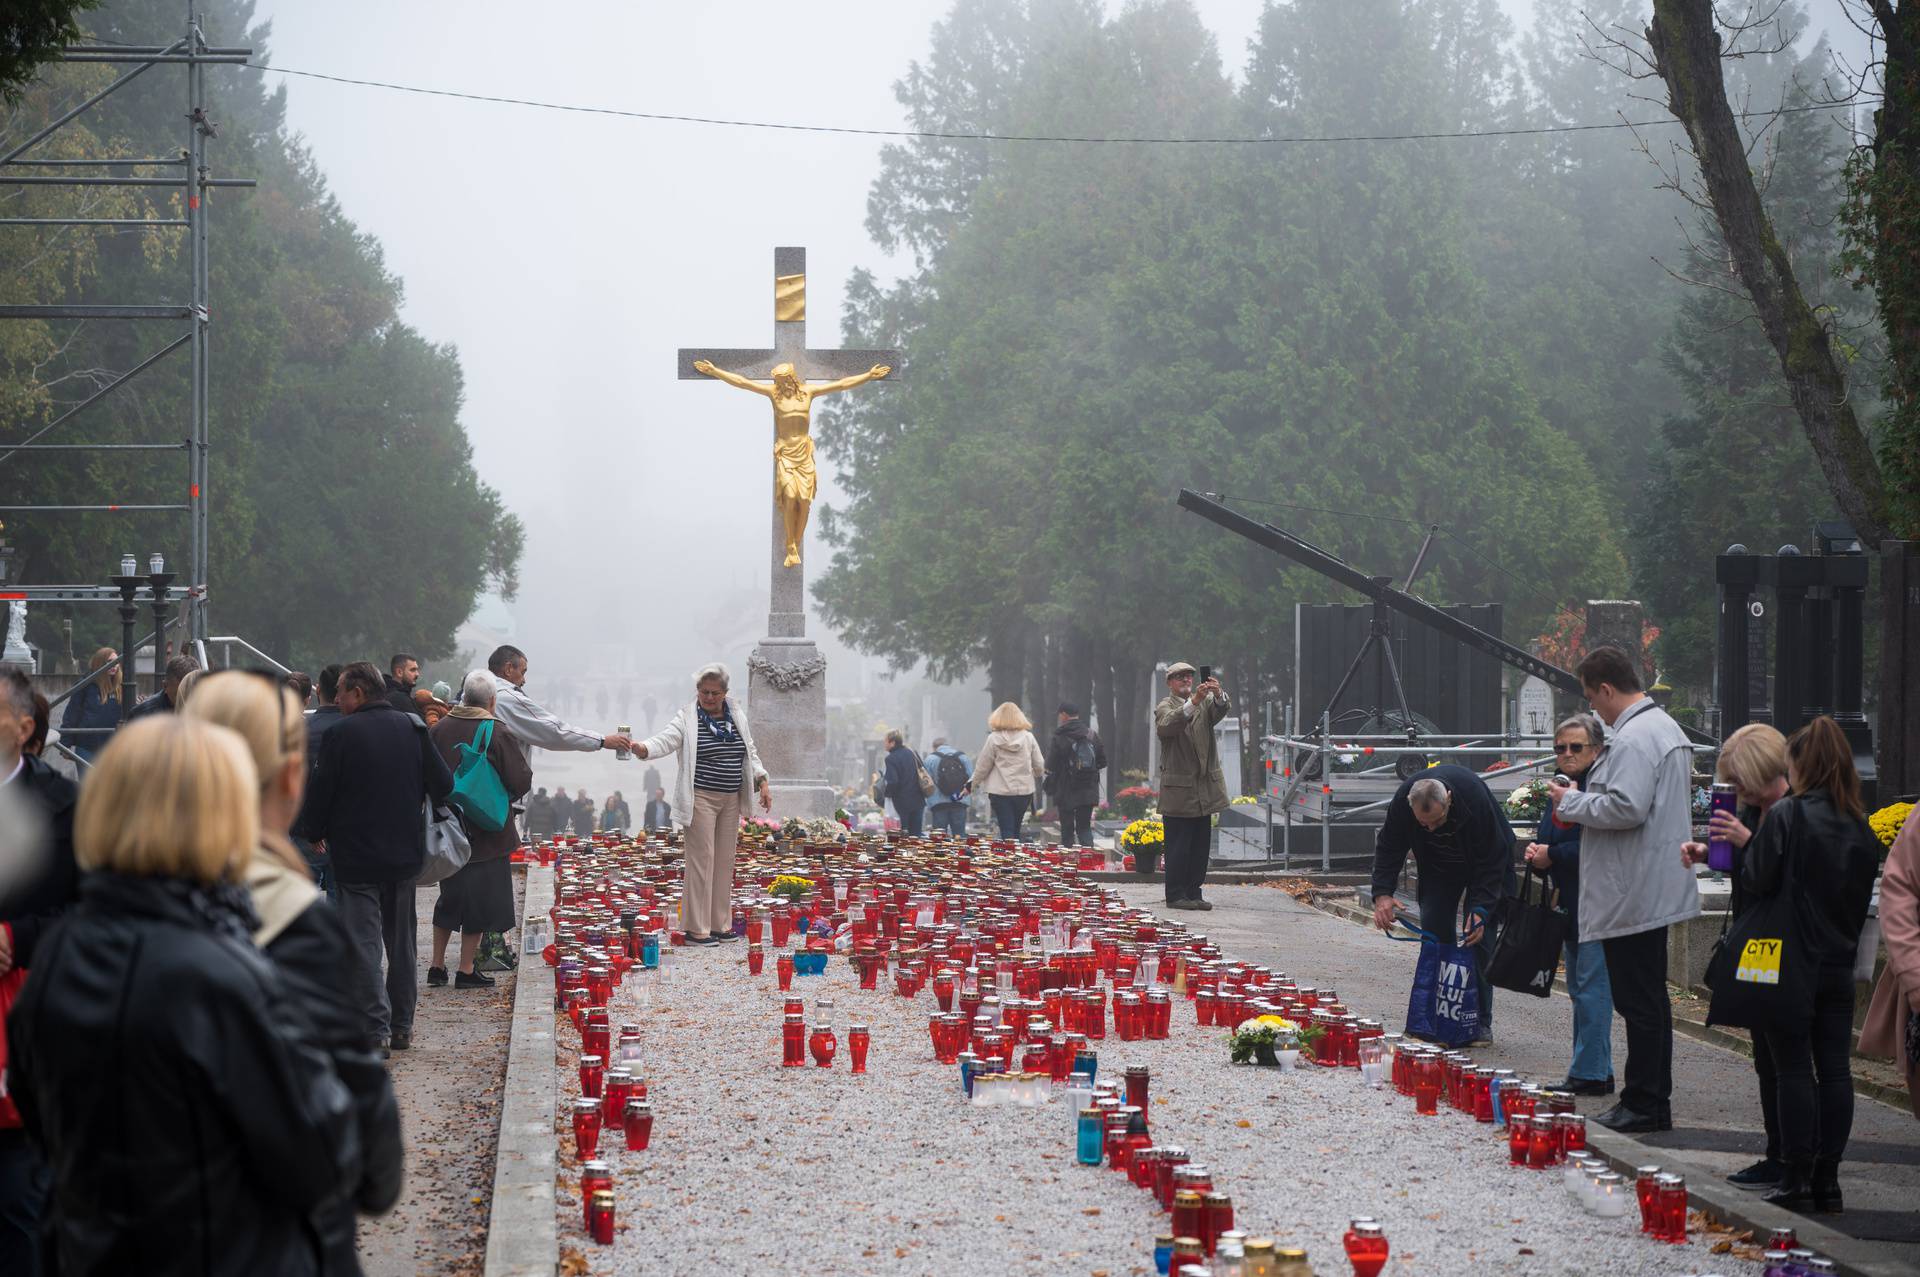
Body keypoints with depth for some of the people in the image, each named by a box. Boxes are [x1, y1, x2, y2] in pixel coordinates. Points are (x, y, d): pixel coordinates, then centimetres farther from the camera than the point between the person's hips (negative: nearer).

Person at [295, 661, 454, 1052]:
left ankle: (375, 1030, -10)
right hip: (405, 853, 5)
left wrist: (312, 832, 10)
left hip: (357, 855, -5)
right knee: (401, 940, 14)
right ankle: (402, 1026, 19)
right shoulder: (413, 729, 2)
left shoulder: (341, 734, -12)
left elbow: (322, 794, -8)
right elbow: (443, 784, 4)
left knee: (364, 942, -3)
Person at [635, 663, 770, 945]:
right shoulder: (687, 718, -7)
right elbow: (665, 740, -21)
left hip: (730, 800, 6)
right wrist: (640, 748, -40)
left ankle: (720, 924, 18)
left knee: (725, 860, 10)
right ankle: (696, 929, -6)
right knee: (701, 859, -8)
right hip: (701, 798, -6)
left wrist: (762, 781, 9)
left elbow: (750, 753, 18)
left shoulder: (737, 716, 10)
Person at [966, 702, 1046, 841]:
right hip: (1025, 789, 3)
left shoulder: (994, 738, -7)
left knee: (1007, 831, 0)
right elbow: (1039, 765, 6)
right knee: (1016, 830, 14)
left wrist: (972, 785, 13)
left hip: (1001, 791, -3)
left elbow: (982, 766, -1)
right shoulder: (1028, 737, 0)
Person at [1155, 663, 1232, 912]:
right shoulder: (1165, 708, -1)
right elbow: (1166, 726, -23)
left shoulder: (1206, 702, 12)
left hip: (1205, 786, 5)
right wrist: (1193, 702, -35)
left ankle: (1193, 893, 14)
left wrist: (1218, 694, -32)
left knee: (1200, 845, 8)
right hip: (1178, 789, -5)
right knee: (1178, 846, -5)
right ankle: (1176, 895, -1)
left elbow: (1221, 711, -9)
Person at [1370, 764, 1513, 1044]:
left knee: (1478, 937, -12)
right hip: (1438, 868, 4)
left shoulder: (1476, 799, -38)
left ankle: (1480, 1024, -8)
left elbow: (1492, 861, -30)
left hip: (1483, 863, -4)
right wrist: (1382, 893, -28)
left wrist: (1481, 909, -38)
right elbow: (1388, 849, -13)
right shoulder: (1402, 802, -28)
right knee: (1434, 934, -4)